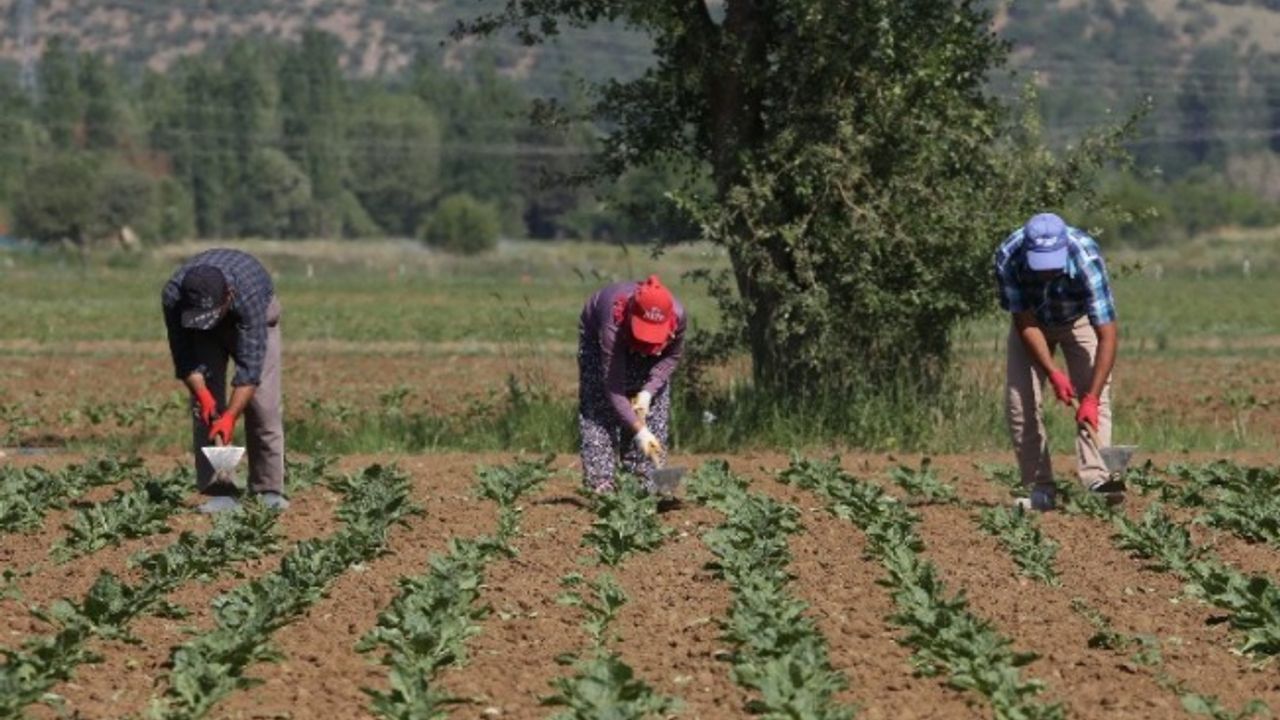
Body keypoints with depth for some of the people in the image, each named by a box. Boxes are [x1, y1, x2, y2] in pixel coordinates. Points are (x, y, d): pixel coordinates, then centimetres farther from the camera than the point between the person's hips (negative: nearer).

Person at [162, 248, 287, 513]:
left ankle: (269, 490, -5)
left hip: (255, 321, -2)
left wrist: (231, 416, -48)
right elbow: (184, 356, -24)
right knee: (206, 407, -12)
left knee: (263, 405, -13)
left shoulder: (248, 293, -44)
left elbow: (250, 364, -42)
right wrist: (201, 393, -37)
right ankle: (219, 491, -11)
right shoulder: (173, 296, -36)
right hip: (203, 337, 2)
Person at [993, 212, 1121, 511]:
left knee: (1097, 395, -20)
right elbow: (1024, 321, -22)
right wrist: (1052, 373, -29)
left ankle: (1095, 480, -27)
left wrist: (1091, 398, -45)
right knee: (1020, 400, -9)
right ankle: (1040, 489, -4)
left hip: (1079, 320, -2)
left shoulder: (1087, 259, -40)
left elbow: (1108, 335, -39)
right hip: (1033, 320, 2)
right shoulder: (1008, 258, -35)